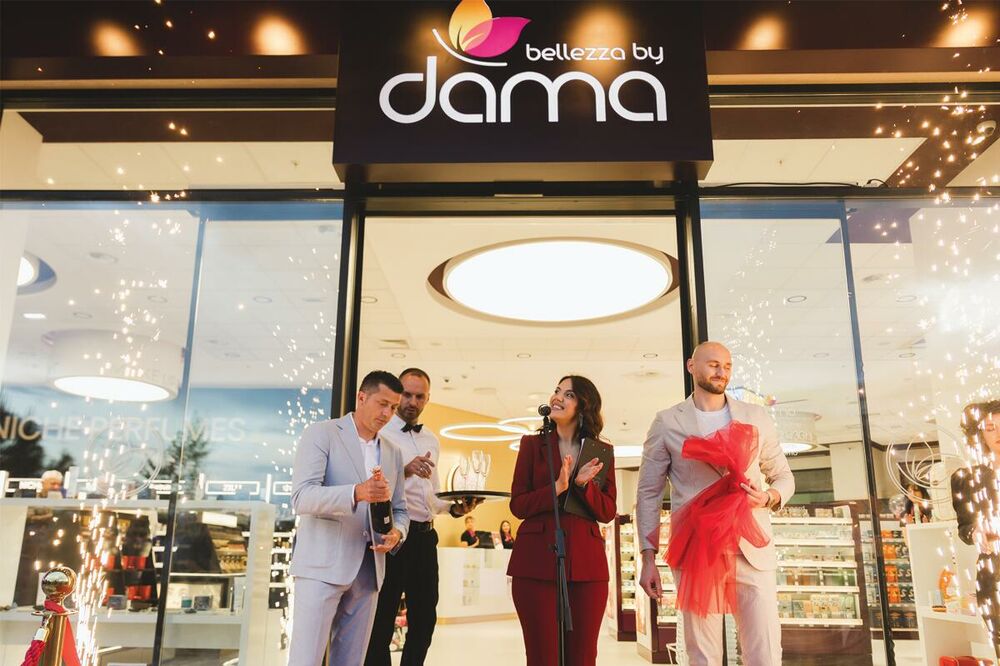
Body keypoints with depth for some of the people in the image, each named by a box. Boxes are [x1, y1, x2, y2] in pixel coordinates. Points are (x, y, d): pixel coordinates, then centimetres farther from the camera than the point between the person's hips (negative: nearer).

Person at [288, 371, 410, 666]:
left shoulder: (393, 452, 16)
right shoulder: (321, 434, -2)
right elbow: (301, 497, -14)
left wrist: (396, 533, -4)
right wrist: (357, 492, -31)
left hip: (368, 570, 6)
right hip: (322, 565, -6)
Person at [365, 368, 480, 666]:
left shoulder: (432, 441, 16)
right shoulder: (380, 434, -6)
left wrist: (454, 508, 2)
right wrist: (404, 471, -34)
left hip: (425, 536, 7)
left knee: (425, 618, 13)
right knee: (382, 619, 3)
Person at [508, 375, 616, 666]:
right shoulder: (532, 444, 7)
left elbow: (608, 512, 6)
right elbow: (517, 505, 2)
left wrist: (583, 484, -13)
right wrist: (557, 488, -14)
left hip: (586, 563, 1)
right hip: (537, 561, -1)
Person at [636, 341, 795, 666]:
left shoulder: (757, 417, 11)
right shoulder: (667, 423, 4)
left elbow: (783, 475, 18)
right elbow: (648, 493, 5)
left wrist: (770, 498, -6)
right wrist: (648, 558, -1)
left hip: (752, 550, 2)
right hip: (695, 553, -1)